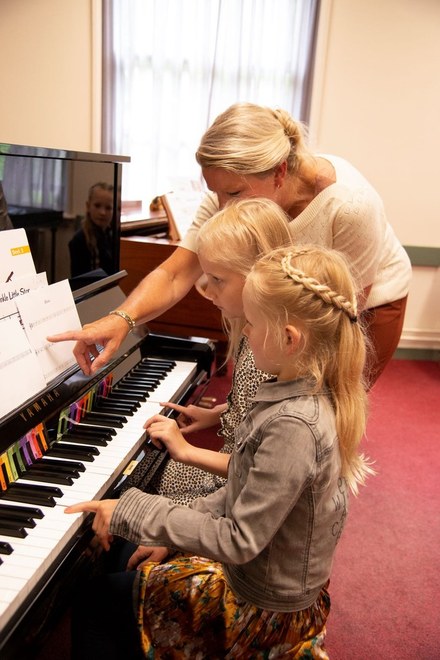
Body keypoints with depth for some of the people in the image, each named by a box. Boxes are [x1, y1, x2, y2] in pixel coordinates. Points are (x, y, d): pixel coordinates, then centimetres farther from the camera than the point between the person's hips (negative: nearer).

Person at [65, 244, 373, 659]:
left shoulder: (293, 426, -34)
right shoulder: (313, 395, -6)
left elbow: (239, 542, -28)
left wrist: (132, 512, -24)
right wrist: (195, 514, 0)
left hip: (261, 611, -8)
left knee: (93, 599, 0)